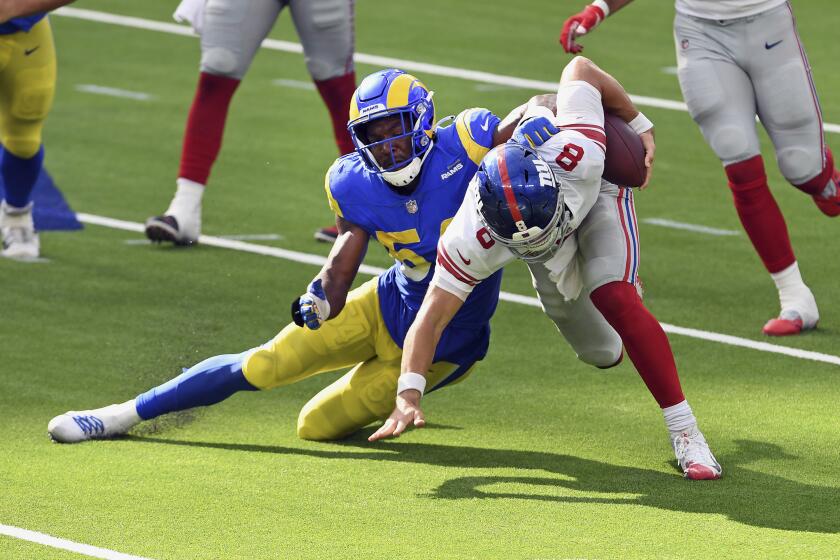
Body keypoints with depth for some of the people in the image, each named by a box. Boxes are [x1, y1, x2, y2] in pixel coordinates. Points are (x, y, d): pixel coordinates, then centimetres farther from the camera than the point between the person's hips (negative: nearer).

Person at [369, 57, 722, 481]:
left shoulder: (578, 157, -47)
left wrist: (639, 125, -14)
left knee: (615, 299, -28)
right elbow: (431, 318, -37)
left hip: (598, 194, -2)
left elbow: (580, 69, -29)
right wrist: (408, 397, -50)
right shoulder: (472, 239, -43)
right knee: (601, 353, 8)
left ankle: (685, 432, -19)